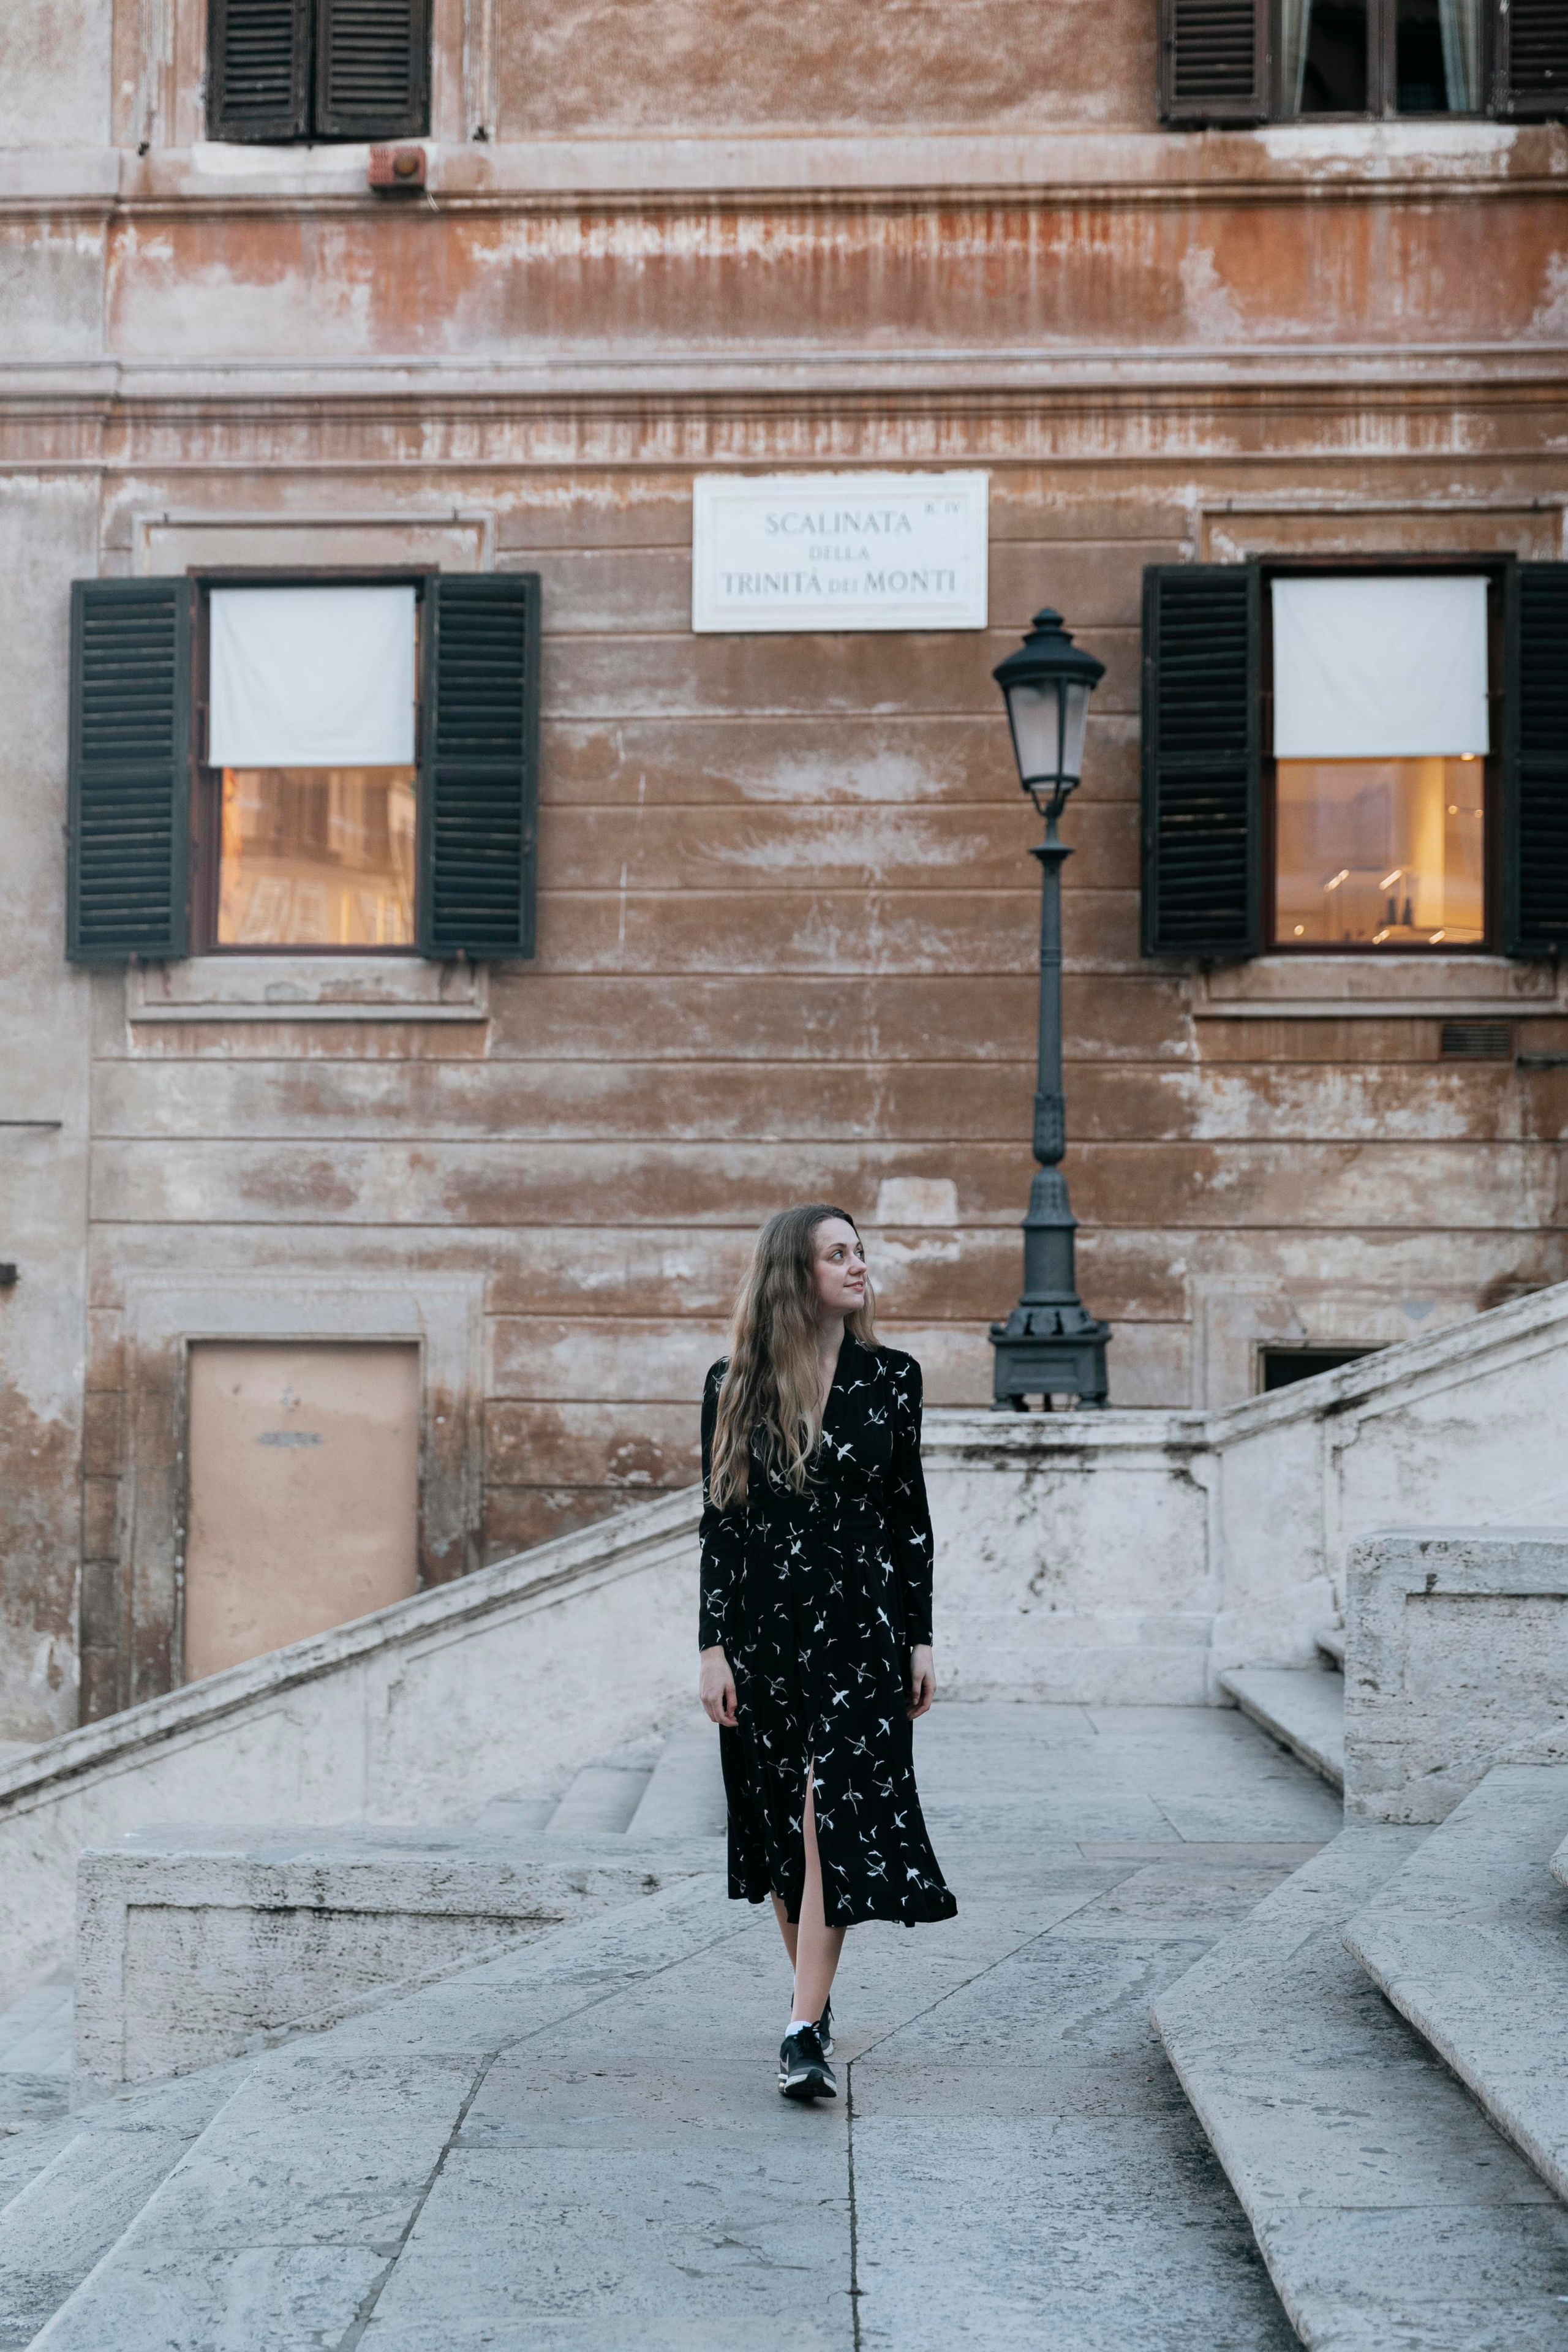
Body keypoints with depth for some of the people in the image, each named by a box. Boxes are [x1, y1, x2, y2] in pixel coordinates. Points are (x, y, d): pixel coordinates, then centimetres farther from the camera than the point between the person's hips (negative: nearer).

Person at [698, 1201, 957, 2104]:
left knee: (833, 1820, -11)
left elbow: (911, 1513, 6)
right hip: (763, 1623, 2)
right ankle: (818, 1997, 28)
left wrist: (921, 1640, 3)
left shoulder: (892, 1377, 2)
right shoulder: (734, 1385, 1)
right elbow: (719, 1518, 3)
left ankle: (805, 2033, -15)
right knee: (780, 1820, 10)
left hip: (858, 1623, -1)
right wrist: (714, 1647, -2)